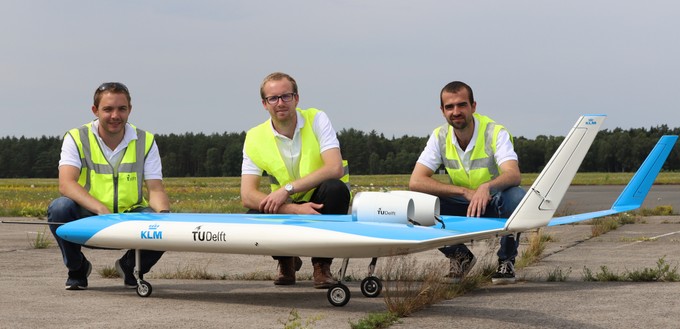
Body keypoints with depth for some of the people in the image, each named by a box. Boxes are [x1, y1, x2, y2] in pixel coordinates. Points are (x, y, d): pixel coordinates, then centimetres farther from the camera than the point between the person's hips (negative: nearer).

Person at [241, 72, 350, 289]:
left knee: (336, 188, -34)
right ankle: (286, 260, 7)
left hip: (320, 204, -1)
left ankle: (322, 264, -12)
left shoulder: (316, 120, -12)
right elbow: (247, 196, -16)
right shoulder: (255, 138, -8)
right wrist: (295, 209, -31)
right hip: (287, 208, 1)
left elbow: (335, 169, -25)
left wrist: (287, 189, -31)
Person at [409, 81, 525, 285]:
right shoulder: (440, 137, -8)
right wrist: (466, 192, -28)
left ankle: (506, 260, -10)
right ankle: (460, 257, 1)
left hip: (495, 205, -3)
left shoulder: (495, 133, -18)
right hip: (463, 208, 3)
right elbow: (416, 181, -18)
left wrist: (486, 187, -57)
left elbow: (514, 174, -34)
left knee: (516, 197, -37)